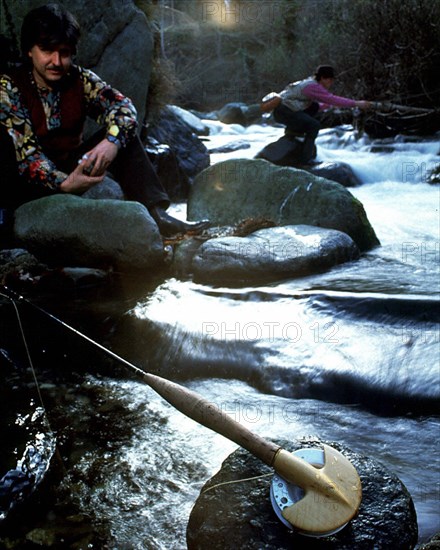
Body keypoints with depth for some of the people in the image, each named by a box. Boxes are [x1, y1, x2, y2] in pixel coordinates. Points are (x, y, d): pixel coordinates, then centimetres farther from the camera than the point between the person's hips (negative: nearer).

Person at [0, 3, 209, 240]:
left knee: (122, 130, -15)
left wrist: (112, 141, -39)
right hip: (30, 183, -3)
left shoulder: (80, 79, -2)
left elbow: (122, 105, -18)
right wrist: (63, 183, -38)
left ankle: (155, 215, -26)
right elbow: (25, 150, -22)